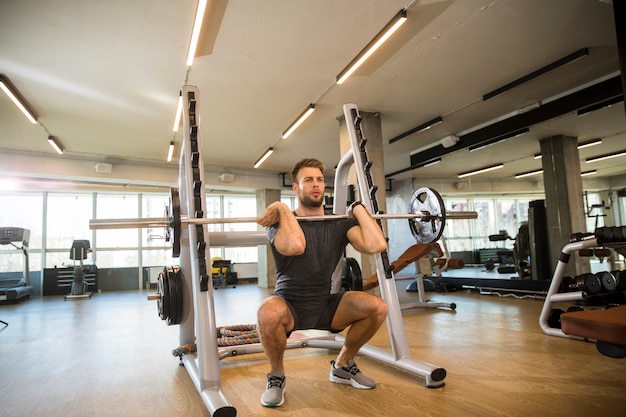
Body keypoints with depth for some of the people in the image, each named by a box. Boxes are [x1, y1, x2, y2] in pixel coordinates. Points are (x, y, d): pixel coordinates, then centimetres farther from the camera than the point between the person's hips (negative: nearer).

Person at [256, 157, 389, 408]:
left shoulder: (340, 224, -3)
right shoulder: (280, 223, -14)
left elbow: (377, 245, -22)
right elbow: (295, 246, -40)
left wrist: (358, 209, -12)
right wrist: (282, 209, -26)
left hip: (325, 305, 4)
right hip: (289, 306, -3)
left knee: (377, 307, -18)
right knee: (268, 313, -38)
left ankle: (342, 366, 9)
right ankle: (277, 376, -5)